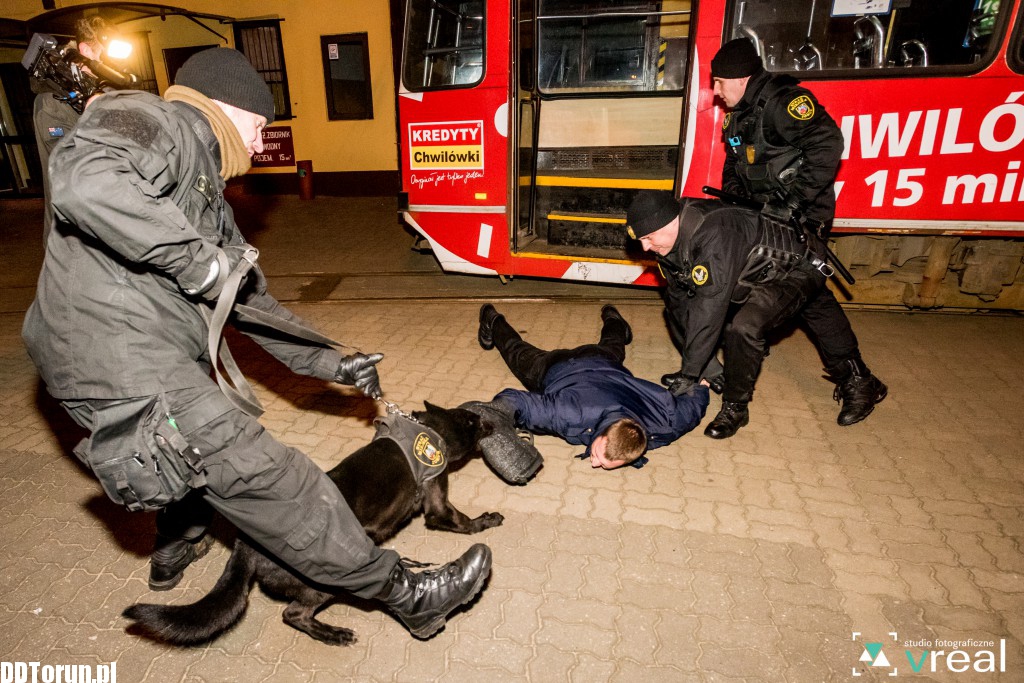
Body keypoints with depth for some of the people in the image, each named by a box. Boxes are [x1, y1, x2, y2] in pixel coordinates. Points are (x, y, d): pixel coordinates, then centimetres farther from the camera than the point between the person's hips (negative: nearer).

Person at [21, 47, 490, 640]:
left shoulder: (205, 189, 22)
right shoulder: (158, 120, -5)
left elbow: (251, 300, 20)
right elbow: (84, 181, -30)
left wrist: (330, 363, 16)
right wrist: (197, 259, -21)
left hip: (161, 353, 11)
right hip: (118, 352, -11)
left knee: (198, 451, 32)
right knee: (257, 472, -10)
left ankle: (175, 548, 60)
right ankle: (403, 592, -1)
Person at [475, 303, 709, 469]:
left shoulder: (663, 426, -39)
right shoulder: (573, 415, -50)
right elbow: (512, 400, -44)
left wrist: (701, 386, 1)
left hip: (606, 364, 3)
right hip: (556, 368, -2)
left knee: (611, 347, 39)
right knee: (520, 354, 30)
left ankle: (612, 319, 70)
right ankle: (493, 323, 58)